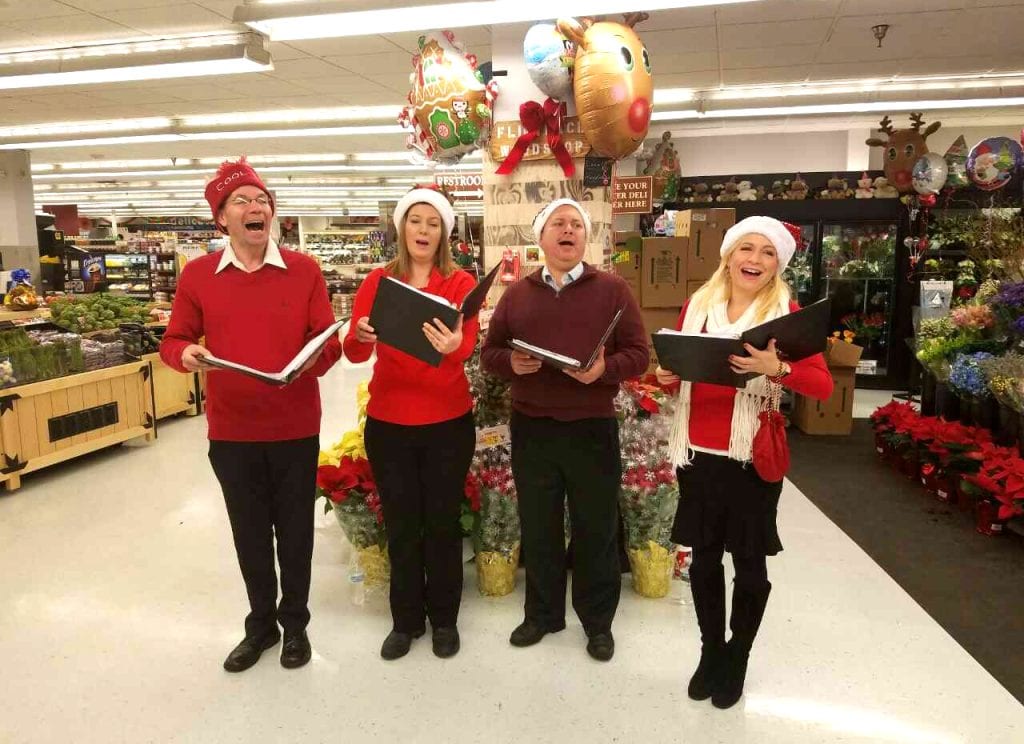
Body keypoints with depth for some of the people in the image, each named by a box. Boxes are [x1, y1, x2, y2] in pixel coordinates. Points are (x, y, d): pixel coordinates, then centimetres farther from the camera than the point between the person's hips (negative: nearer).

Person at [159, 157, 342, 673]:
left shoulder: (304, 269, -4)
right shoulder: (197, 274, -1)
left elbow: (329, 340, -3)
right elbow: (172, 342, 6)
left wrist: (312, 360, -25)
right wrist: (187, 354, -17)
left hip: (295, 430, -1)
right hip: (231, 433, 1)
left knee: (295, 532, 12)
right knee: (249, 534, 16)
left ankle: (295, 623, 35)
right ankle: (261, 624, 38)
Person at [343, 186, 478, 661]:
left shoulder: (461, 283, -3)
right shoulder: (377, 281, 1)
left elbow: (468, 345, -19)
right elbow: (353, 351, -8)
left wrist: (453, 346, -42)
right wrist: (360, 337, -30)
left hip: (448, 422, -1)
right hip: (388, 422, 1)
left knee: (443, 523, 11)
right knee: (401, 525, 12)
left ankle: (444, 619, 30)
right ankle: (406, 620, 30)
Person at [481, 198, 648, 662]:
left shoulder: (612, 289, 1)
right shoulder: (517, 293, 8)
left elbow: (639, 354, -2)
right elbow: (489, 352, 9)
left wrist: (604, 369, -21)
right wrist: (511, 363, -13)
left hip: (592, 429, -2)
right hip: (531, 429, 2)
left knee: (596, 529, 9)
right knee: (537, 527, 14)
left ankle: (598, 622, 29)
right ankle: (543, 613, 33)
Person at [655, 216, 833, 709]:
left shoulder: (787, 313, -4)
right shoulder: (697, 305, 6)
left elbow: (823, 385, -12)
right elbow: (677, 365, 15)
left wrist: (776, 369, -29)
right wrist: (667, 375, -7)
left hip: (753, 458, -3)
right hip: (699, 455, 3)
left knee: (749, 563, 9)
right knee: (703, 559, 13)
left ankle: (737, 659, 30)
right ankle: (710, 652, 33)